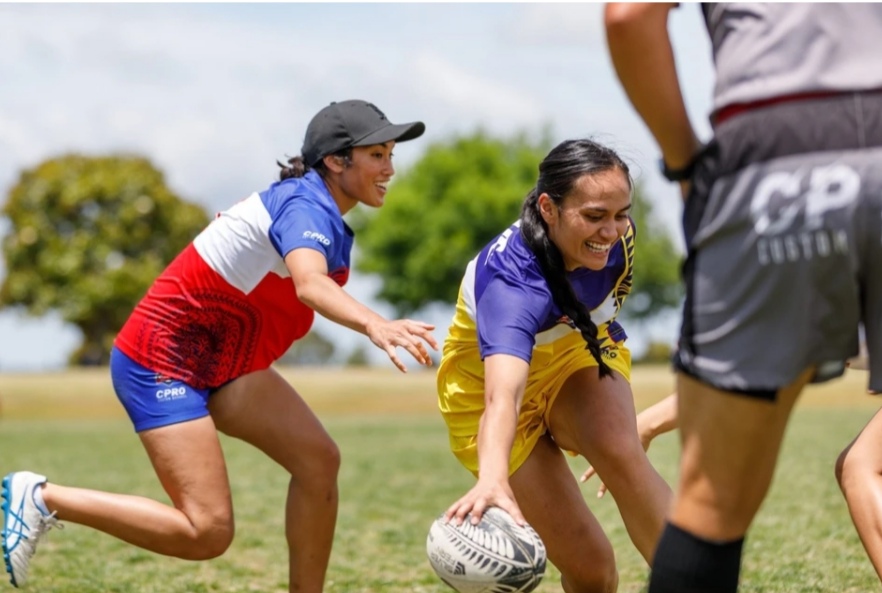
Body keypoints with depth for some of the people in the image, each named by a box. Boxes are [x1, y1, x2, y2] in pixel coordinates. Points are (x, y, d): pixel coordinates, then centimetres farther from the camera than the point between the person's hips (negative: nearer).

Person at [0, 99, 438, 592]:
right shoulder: (306, 207, -23)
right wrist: (374, 325, -61)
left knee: (319, 459, -3)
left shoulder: (320, 211, 6)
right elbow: (310, 284, -46)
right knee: (208, 532, -16)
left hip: (220, 363, 10)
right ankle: (43, 497, -5)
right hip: (160, 362, -10)